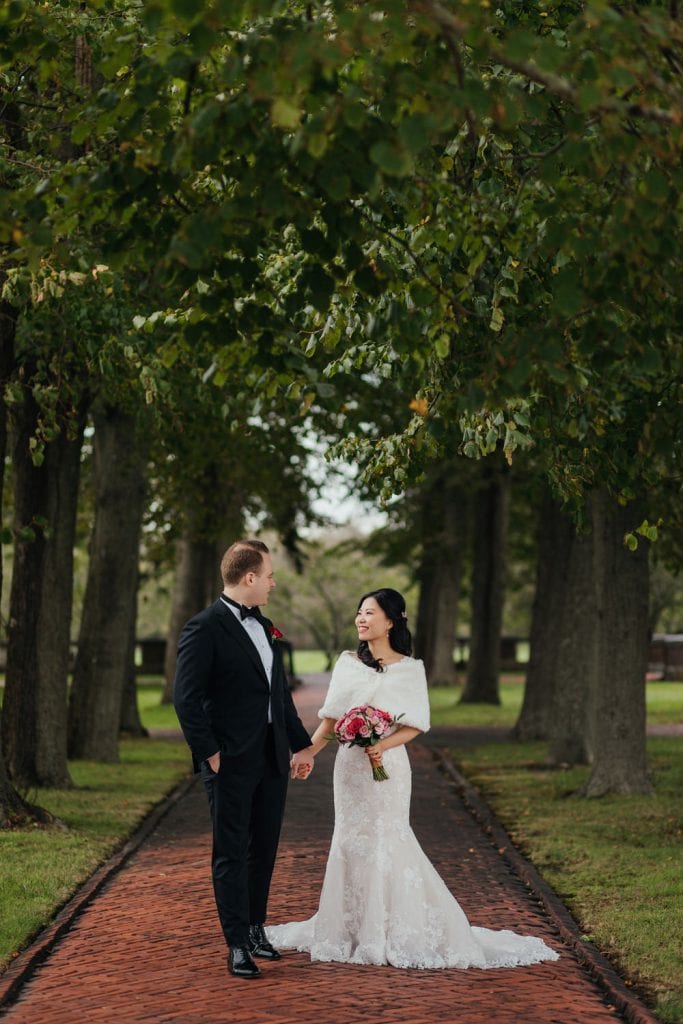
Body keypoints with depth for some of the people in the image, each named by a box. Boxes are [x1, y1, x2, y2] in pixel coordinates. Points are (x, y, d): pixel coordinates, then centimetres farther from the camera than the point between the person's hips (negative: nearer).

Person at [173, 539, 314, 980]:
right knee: (231, 854, 1)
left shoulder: (264, 627, 14)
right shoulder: (205, 628, -12)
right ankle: (238, 946, 6)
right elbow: (187, 698, -15)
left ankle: (256, 928, 28)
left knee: (264, 849, 14)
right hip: (232, 762, -7)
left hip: (273, 759, 7)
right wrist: (209, 753, -15)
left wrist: (301, 744, 19)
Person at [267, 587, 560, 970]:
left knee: (384, 844, -3)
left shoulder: (409, 668, -3)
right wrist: (307, 752, -2)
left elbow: (414, 726, -6)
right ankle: (354, 928, 18)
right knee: (351, 842, 8)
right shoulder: (347, 663, 8)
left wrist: (382, 746, -21)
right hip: (350, 766, 4)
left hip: (386, 766, -4)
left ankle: (387, 933, 6)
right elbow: (330, 720, 8)